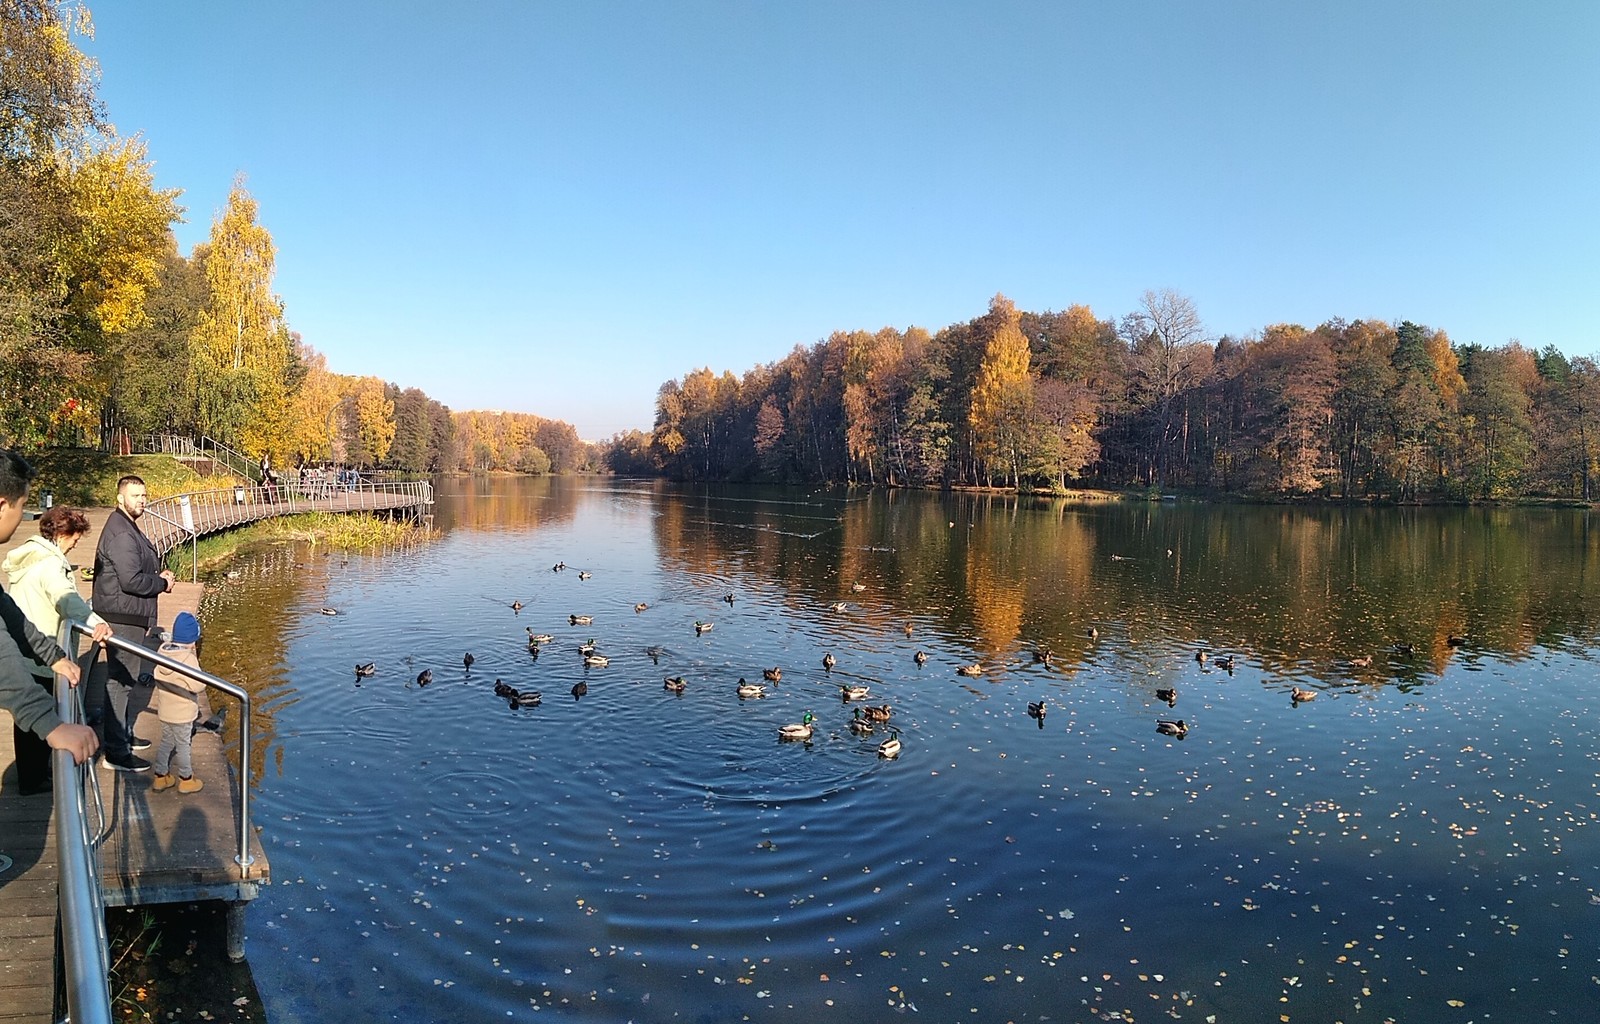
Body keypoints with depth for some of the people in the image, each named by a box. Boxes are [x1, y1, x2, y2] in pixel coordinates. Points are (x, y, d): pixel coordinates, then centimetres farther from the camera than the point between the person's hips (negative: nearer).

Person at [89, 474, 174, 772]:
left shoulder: (127, 527, 14)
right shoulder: (121, 534, -20)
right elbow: (131, 581, -27)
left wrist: (157, 575, 6)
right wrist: (163, 583, -11)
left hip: (129, 617, 11)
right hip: (122, 619, -11)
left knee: (123, 679, 22)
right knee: (120, 681, -5)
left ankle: (123, 735, 37)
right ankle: (116, 753, 1)